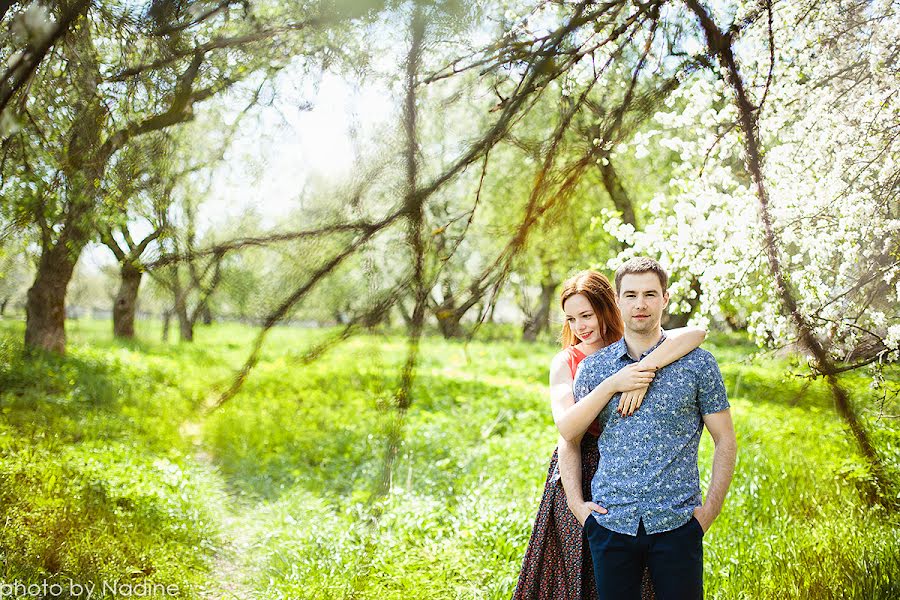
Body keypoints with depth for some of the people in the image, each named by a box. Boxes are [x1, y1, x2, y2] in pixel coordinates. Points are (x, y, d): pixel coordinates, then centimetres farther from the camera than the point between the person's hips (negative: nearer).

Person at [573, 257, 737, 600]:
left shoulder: (698, 363, 0)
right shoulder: (593, 367, 5)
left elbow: (725, 441, 2)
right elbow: (569, 437, 9)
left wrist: (711, 509, -3)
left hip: (677, 524, -1)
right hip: (610, 522, 2)